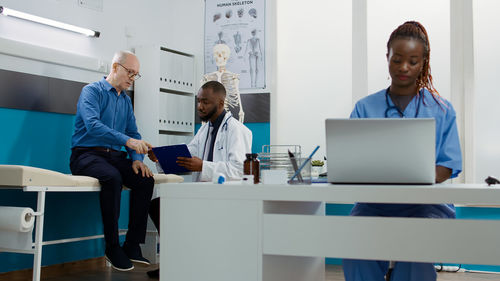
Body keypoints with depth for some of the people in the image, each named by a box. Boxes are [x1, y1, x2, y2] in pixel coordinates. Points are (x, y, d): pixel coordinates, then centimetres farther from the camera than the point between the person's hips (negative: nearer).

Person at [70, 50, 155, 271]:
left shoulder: (126, 100, 19)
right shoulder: (92, 91, -4)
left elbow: (133, 133, 17)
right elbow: (92, 125, -22)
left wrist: (137, 158, -5)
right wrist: (127, 140, -35)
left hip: (115, 156, 6)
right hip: (86, 153, -6)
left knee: (145, 179, -21)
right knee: (112, 177, -37)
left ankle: (132, 245, -16)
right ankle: (112, 247, -25)